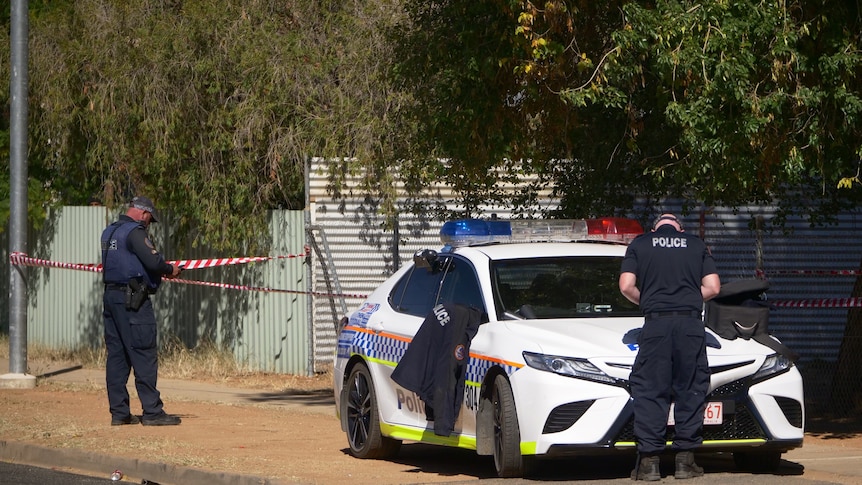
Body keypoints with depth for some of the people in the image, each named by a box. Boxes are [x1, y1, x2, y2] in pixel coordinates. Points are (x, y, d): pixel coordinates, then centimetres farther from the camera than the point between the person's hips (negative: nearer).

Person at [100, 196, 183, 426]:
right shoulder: (135, 231, -11)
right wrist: (170, 270, -1)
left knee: (116, 354, 9)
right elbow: (153, 261, -21)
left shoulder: (109, 232, 16)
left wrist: (160, 271, 14)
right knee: (144, 355, -6)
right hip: (132, 300, -9)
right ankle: (152, 411, -7)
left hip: (111, 295, 9)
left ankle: (119, 412, 9)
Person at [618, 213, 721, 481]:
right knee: (690, 391, 7)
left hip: (656, 323, -1)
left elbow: (627, 286, 2)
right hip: (691, 324, 1)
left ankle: (648, 461, -4)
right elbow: (713, 287, 8)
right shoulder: (697, 245, 15)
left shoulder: (640, 244, 11)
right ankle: (685, 460, 6)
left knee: (650, 391, 1)